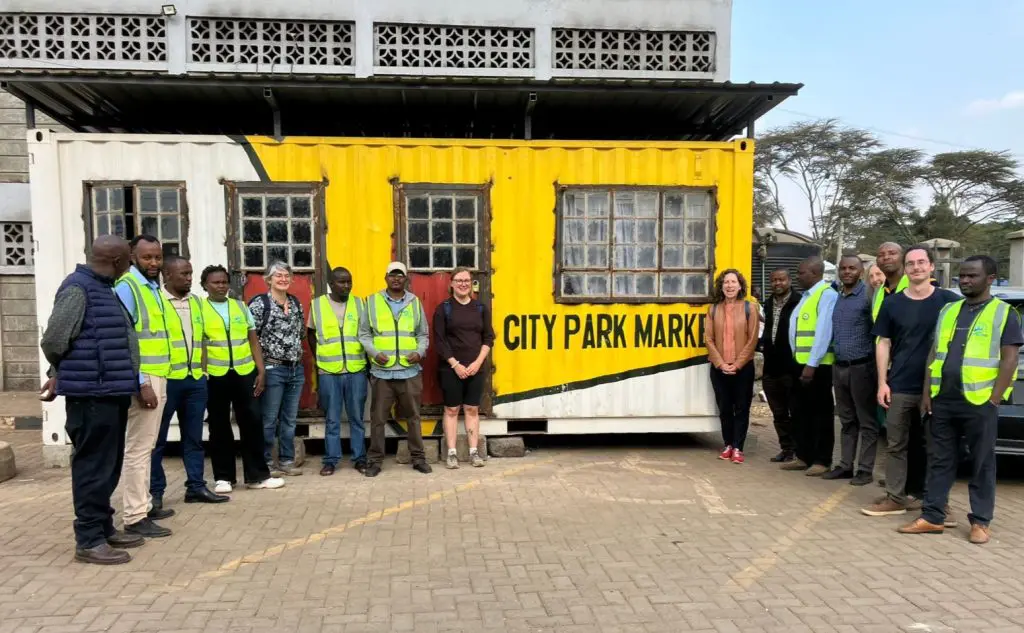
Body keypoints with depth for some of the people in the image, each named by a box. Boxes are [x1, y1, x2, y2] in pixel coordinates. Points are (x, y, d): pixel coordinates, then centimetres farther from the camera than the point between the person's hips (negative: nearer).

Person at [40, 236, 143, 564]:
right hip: (91, 393, -9)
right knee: (93, 465, -3)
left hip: (112, 391, 9)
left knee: (108, 465, 15)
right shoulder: (77, 288, -13)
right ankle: (89, 540, 6)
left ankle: (104, 528, 26)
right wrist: (66, 372, 3)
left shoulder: (104, 289, 16)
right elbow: (53, 341, -15)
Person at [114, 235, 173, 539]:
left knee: (147, 445, 15)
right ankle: (135, 517, 1)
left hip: (158, 377, 9)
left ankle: (145, 504, 25)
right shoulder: (126, 287, -12)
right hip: (143, 379, -9)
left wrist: (157, 380, 15)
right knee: (138, 447, -5)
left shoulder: (154, 288, 14)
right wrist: (142, 383, -22)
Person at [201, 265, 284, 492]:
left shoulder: (241, 307, 11)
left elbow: (253, 341, 11)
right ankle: (223, 477, 18)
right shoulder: (199, 309, 2)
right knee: (220, 427, 7)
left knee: (252, 422, 3)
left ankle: (257, 475, 13)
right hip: (215, 375, -2)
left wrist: (261, 371, 4)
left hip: (245, 373, 2)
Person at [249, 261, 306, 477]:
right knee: (269, 420, 0)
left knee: (290, 419, 11)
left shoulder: (296, 303, 11)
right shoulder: (259, 303, -7)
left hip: (296, 369, 6)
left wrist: (297, 355, 13)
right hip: (272, 369, -6)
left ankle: (287, 460, 20)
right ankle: (265, 462, 11)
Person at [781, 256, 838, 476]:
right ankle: (803, 457, 23)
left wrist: (811, 364, -22)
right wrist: (800, 360, 12)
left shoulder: (827, 295, -13)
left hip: (818, 365, -9)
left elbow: (823, 332, -19)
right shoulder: (807, 295, 15)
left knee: (820, 413, 1)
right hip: (801, 362, 9)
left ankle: (822, 461, 10)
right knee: (801, 411, 13)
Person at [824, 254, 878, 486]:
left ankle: (865, 469, 8)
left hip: (861, 367, -6)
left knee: (866, 421, 3)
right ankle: (846, 465, 21)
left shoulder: (868, 295, -9)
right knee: (847, 420, 14)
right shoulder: (836, 297, 11)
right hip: (839, 367, 7)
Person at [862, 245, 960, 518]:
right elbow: (883, 344, 7)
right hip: (899, 388, 2)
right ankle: (895, 498, 14)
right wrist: (882, 382, 0)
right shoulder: (892, 303, 5)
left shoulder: (949, 301, -1)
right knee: (895, 444, 6)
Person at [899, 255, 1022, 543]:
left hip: (979, 402, -5)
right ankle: (932, 517, 15)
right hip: (943, 400, 5)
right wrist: (927, 392, 6)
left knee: (982, 465, 6)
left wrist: (994, 400, -13)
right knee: (940, 461, 9)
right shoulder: (948, 310, 13)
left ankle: (980, 522, 15)